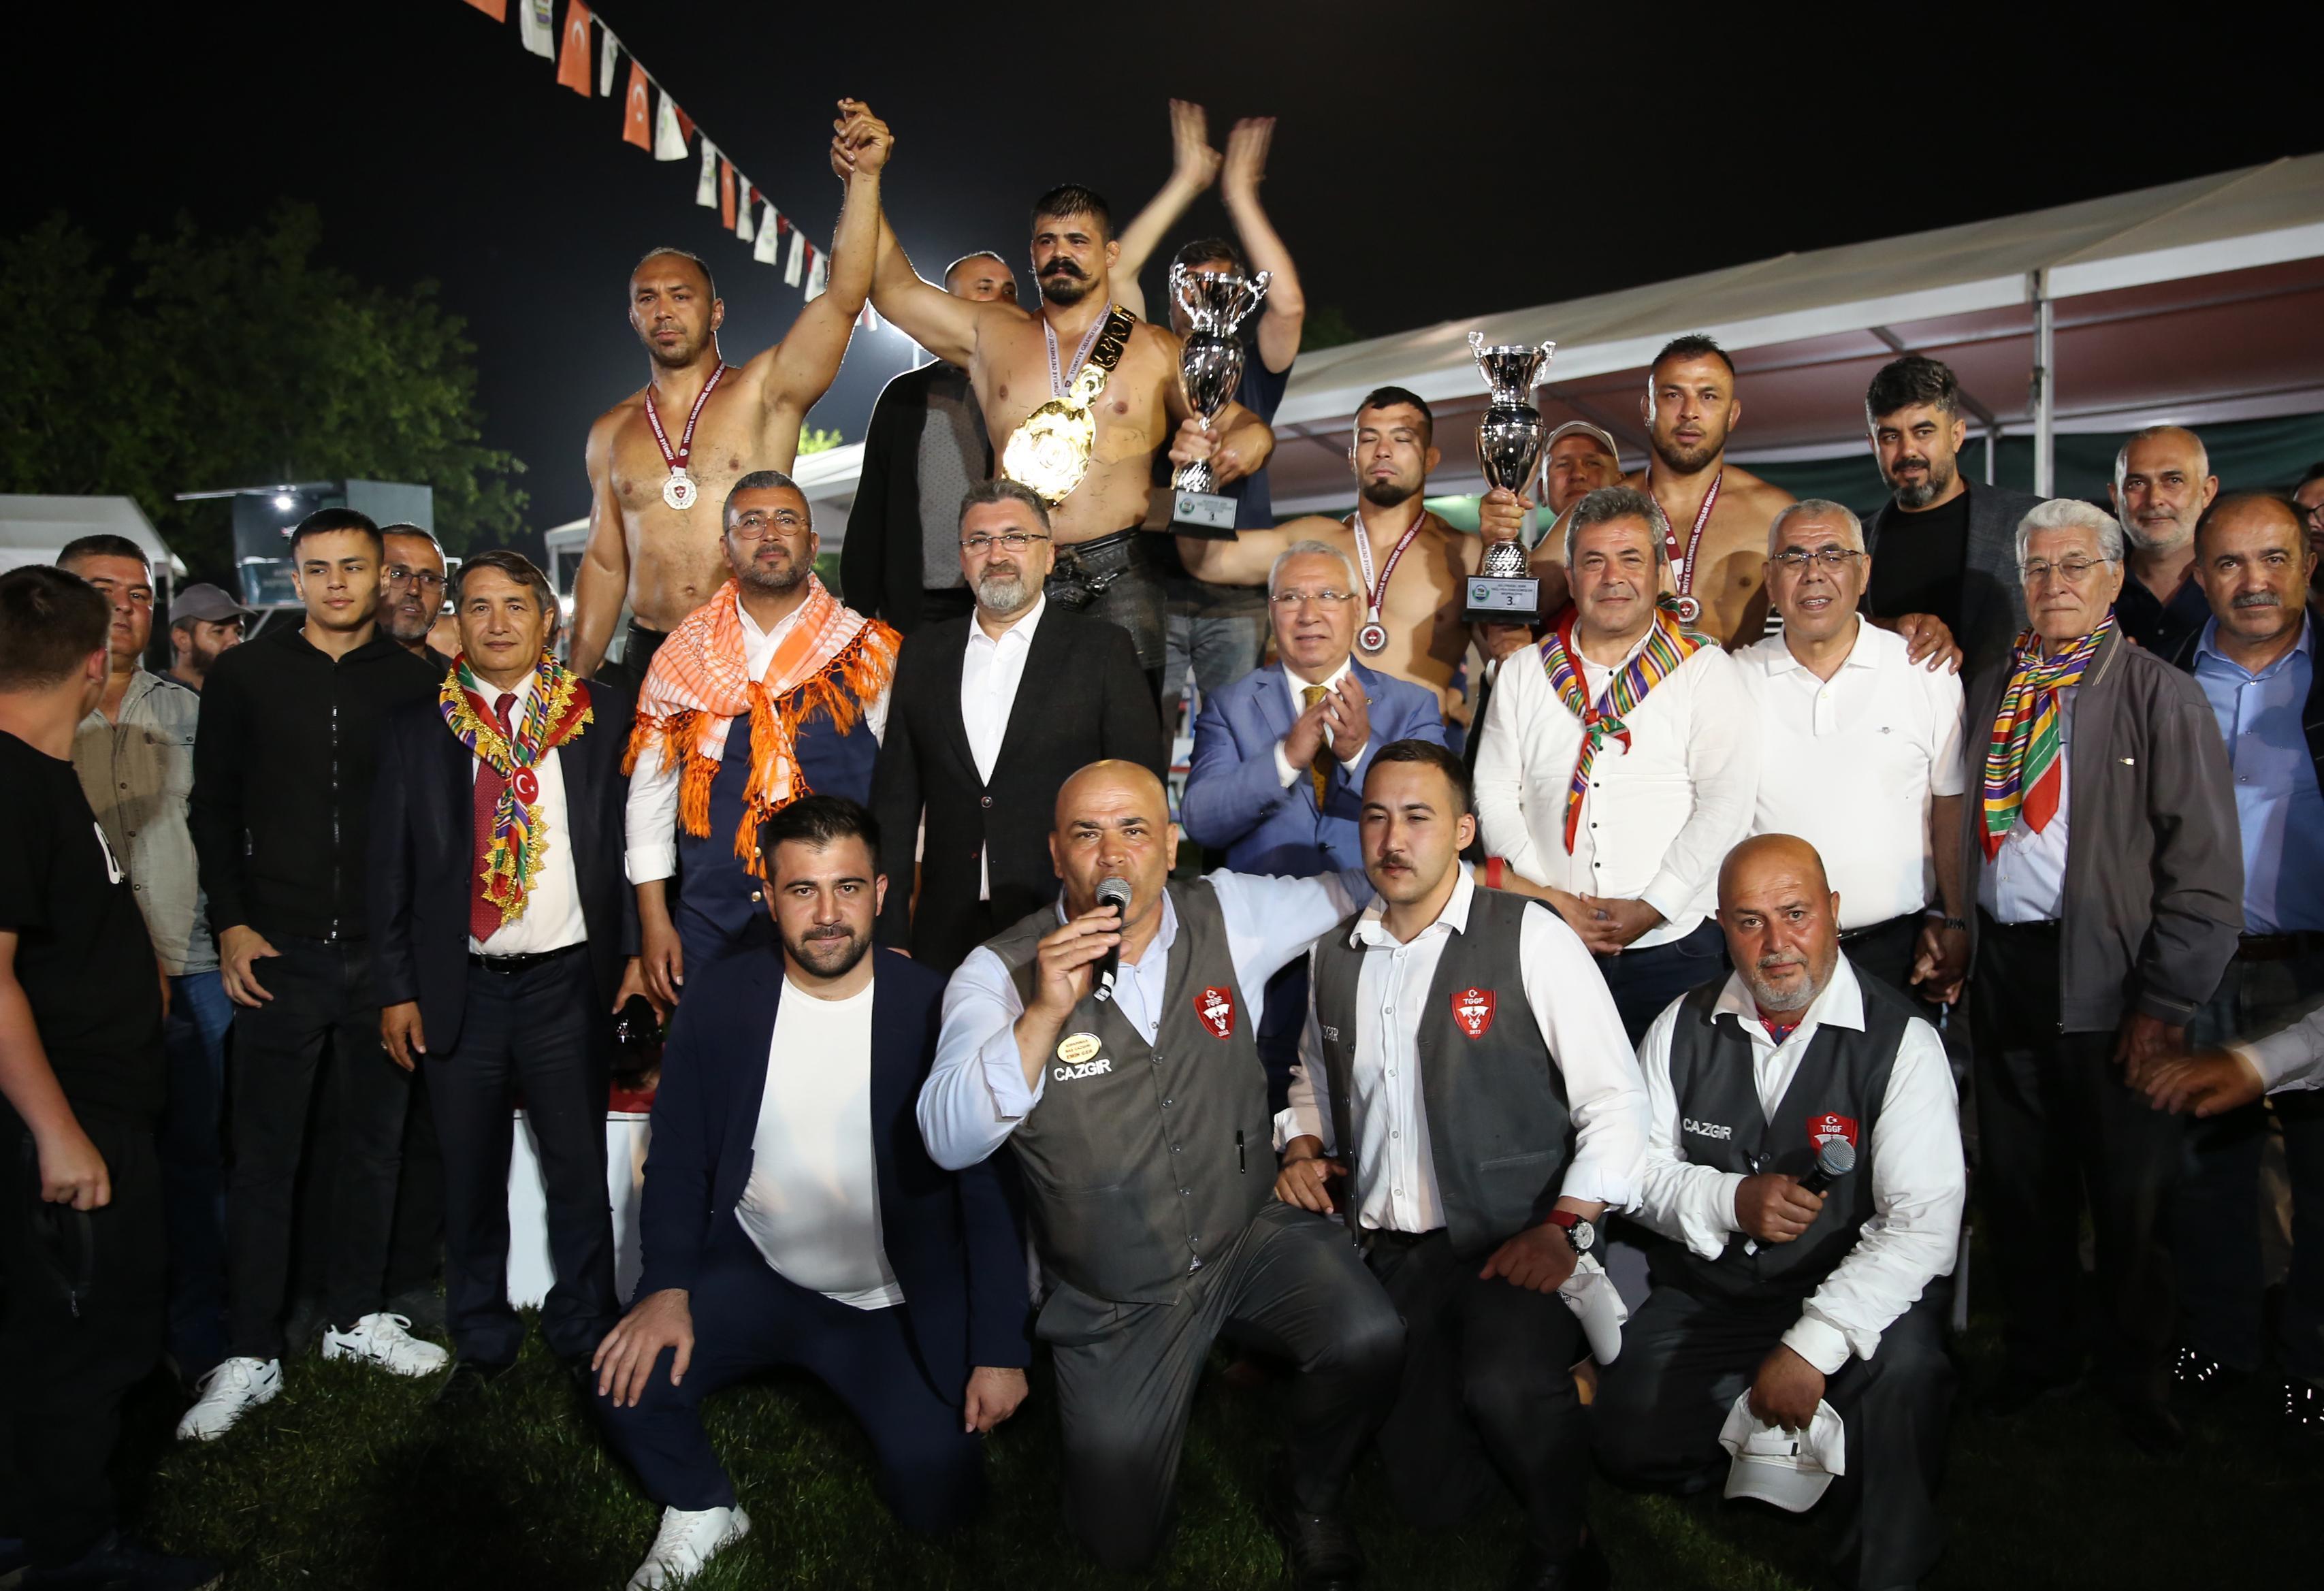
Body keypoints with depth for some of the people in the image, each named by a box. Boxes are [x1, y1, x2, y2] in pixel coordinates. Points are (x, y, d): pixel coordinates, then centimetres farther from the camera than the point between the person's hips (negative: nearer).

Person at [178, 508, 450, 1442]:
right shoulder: (245, 676, 4)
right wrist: (231, 924, -3)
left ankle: (356, 1319, 27)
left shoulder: (415, 684, 4)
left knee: (373, 1144, 11)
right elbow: (213, 807, 5)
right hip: (278, 951, -1)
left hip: (386, 951, 1)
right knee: (265, 1155, 3)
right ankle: (250, 1356, 12)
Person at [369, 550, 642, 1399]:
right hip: (461, 987, 1)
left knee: (580, 1170, 7)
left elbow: (635, 837, 4)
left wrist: (638, 951, -1)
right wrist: (397, 988, 3)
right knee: (470, 1177, 11)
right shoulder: (416, 727, 4)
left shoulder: (601, 714, 2)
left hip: (570, 980, -1)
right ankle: (483, 1343, 27)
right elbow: (391, 867, 6)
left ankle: (586, 1332, 24)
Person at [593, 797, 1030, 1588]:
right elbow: (678, 1163, 0)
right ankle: (700, 1511, 10)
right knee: (627, 1377, -23)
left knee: (939, 1500, -8)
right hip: (753, 1276, 1)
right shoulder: (718, 1003, -6)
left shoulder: (935, 1012, -14)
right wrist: (668, 1289, -17)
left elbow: (990, 1189, -10)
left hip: (895, 1308, -1)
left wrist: (1000, 1350, -11)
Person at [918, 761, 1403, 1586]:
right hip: (1114, 1298, -1)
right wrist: (1045, 1013, -37)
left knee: (1367, 1339, -27)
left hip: (1251, 1234, 2)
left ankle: (1308, 1503, 6)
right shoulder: (1002, 972, -15)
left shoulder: (1229, 915, -6)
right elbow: (949, 1140, -26)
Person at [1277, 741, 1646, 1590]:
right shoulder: (1335, 953, 9)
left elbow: (1616, 1101, -10)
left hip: (1511, 1244, -5)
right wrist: (1304, 1147, 8)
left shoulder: (1530, 938, -8)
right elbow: (1317, 1073, 27)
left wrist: (1562, 1228, -20)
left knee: (1505, 1387, -34)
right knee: (1430, 1492, -1)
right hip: (1389, 1255, 5)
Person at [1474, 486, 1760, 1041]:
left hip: (1673, 943, -2)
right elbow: (1495, 793, 7)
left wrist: (1651, 907, -12)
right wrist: (1544, 896, -5)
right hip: (1548, 948, 2)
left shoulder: (1706, 672, 3)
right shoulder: (1523, 675, 11)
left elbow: (1725, 805, -6)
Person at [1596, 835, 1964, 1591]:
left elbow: (1923, 1225, -21)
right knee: (1628, 1440, -11)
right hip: (1705, 1296, 4)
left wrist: (1811, 1348, -30)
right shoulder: (1683, 1029, 0)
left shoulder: (1901, 1041, -14)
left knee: (1901, 1367, -34)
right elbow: (1640, 1167, 4)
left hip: (1848, 1300, -4)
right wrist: (1731, 1201, -18)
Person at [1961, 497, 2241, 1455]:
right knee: (2017, 1185, 15)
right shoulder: (1990, 692, 10)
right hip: (2002, 971, 4)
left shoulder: (2161, 698, -5)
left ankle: (2137, 1381, 29)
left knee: (2130, 1197, 9)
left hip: (2107, 982, -4)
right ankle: (2039, 1355, 35)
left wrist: (2165, 1004, -13)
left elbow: (2206, 872, -8)